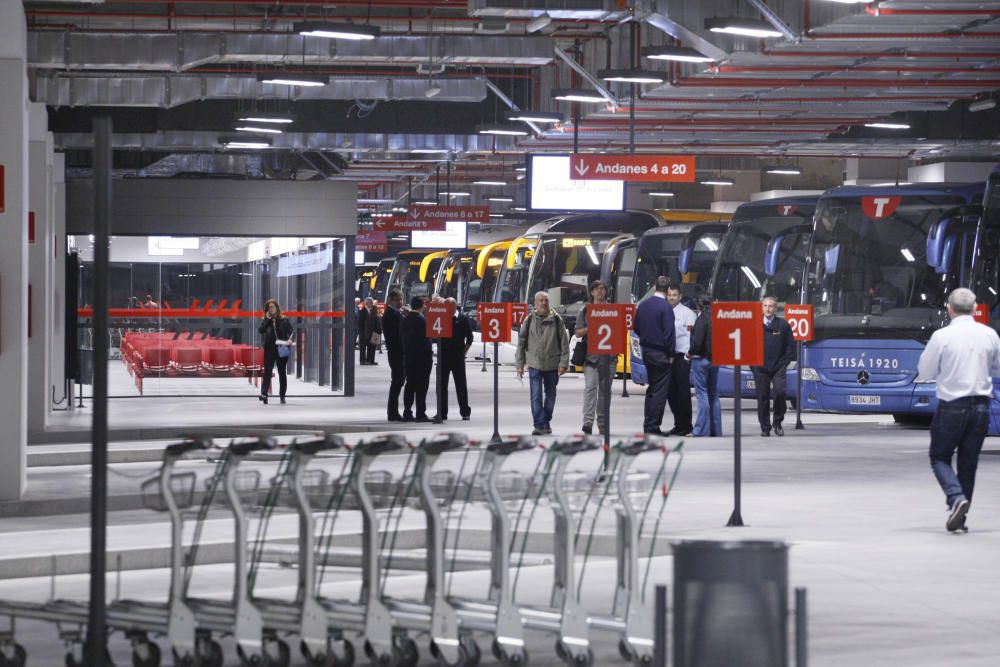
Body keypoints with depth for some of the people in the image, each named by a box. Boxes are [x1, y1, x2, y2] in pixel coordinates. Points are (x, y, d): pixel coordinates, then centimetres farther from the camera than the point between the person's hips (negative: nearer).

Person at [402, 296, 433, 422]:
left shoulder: (405, 320, 6)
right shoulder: (422, 319, -14)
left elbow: (403, 338, 10)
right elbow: (426, 339, -14)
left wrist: (405, 354, 14)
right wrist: (429, 353, -6)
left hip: (408, 357, 7)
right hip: (422, 356, -7)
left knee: (410, 384, 11)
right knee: (422, 386, -4)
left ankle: (407, 412, 10)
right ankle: (420, 413, -6)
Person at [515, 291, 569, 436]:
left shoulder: (556, 320, 0)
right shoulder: (529, 320, 1)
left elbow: (564, 342, 1)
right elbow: (521, 342, 5)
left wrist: (563, 363, -5)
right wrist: (519, 364, 2)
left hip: (552, 364, 1)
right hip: (534, 364, -1)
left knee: (550, 395, 11)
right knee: (536, 396, -8)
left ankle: (546, 422, 26)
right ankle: (539, 425, -7)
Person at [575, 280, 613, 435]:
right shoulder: (585, 311, 10)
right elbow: (578, 333, 8)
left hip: (608, 356, 2)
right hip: (590, 355, -2)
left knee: (605, 390, 6)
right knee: (590, 387, -15)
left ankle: (602, 422, 14)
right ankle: (588, 421, -23)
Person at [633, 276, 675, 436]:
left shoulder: (643, 305, 6)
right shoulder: (665, 307, -15)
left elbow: (636, 327, 13)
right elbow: (669, 332, -17)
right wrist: (671, 354, -10)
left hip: (646, 350, 7)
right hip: (660, 353, -7)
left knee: (651, 388, 18)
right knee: (660, 390, -2)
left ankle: (648, 424, 20)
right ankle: (653, 426, -4)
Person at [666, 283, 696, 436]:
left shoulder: (687, 313, -3)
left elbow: (691, 336, -8)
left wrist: (687, 356, -15)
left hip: (681, 356, -6)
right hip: (668, 357, 6)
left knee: (683, 391, -5)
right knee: (671, 392, 7)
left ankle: (686, 425, -1)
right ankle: (678, 424, 16)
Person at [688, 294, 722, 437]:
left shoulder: (702, 319, -14)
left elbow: (698, 341, -18)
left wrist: (691, 352, -2)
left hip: (700, 359, -7)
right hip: (715, 359, 7)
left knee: (702, 394, -5)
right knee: (713, 394, 12)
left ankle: (701, 429, -7)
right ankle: (715, 429, 15)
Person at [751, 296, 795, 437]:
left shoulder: (783, 325, 4)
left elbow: (791, 346, 7)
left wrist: (784, 362, -1)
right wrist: (753, 364, 2)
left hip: (778, 367, -1)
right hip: (760, 368, 1)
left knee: (779, 392, -17)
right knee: (762, 397, 1)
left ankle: (777, 422, 3)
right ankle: (765, 429, 9)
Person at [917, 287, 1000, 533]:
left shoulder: (942, 336, -11)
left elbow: (924, 373, -4)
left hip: (951, 406, -3)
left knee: (939, 458, 11)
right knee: (969, 462, 12)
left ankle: (956, 498, -14)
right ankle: (959, 518, 14)